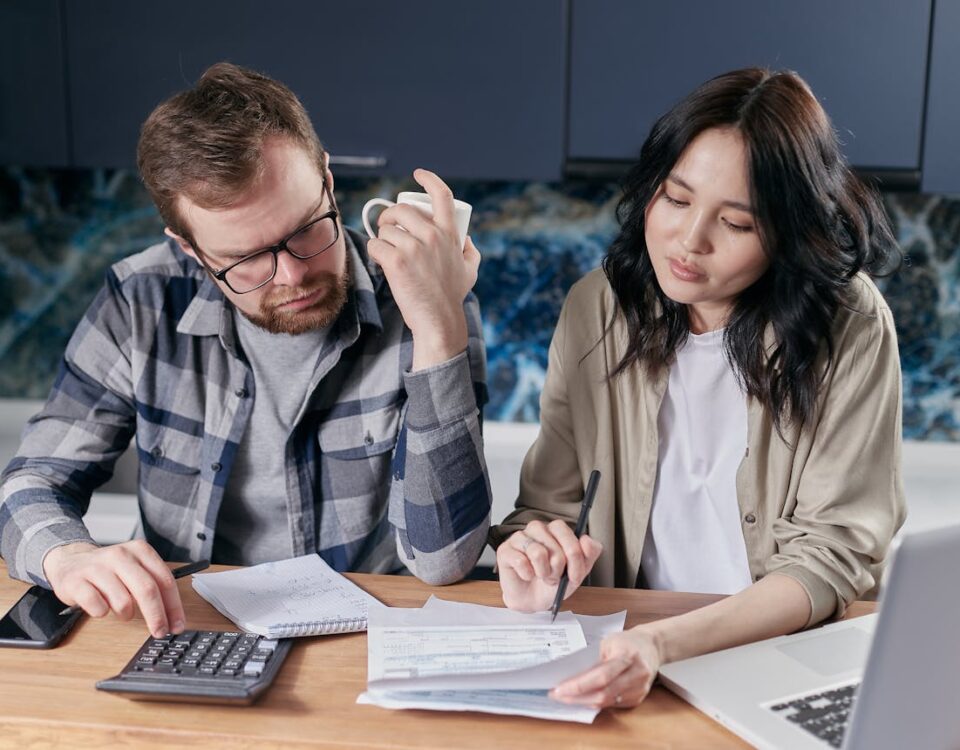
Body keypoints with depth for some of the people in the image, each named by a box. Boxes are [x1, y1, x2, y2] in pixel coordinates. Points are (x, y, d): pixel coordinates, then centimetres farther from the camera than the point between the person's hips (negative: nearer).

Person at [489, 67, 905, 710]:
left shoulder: (850, 328, -10)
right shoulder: (597, 308, -1)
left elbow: (833, 554, -14)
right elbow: (550, 504, 4)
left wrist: (667, 643, -29)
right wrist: (531, 552, -20)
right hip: (622, 649, 1)